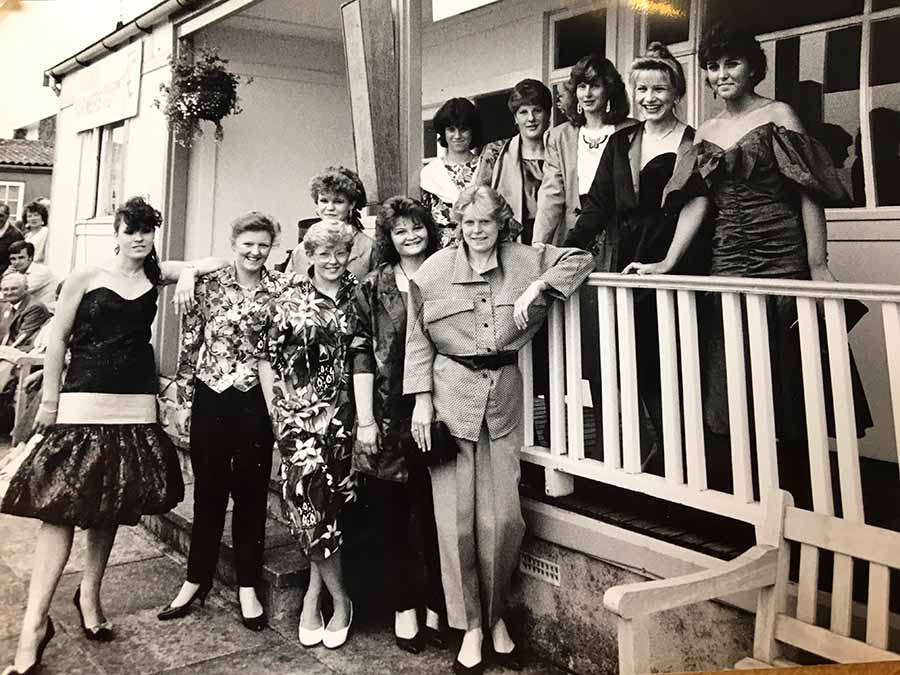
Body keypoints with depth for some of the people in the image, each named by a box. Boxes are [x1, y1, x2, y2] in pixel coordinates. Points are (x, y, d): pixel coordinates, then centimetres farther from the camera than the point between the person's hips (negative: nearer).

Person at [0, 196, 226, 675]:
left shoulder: (157, 275, 9)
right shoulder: (85, 278, 0)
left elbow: (221, 262, 12)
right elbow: (57, 340, 2)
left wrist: (189, 272, -8)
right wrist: (49, 402, -1)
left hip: (136, 408, 4)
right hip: (83, 405, -3)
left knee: (112, 508, 11)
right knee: (60, 507, -6)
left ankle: (89, 596, 28)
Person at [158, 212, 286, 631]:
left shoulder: (280, 289, 1)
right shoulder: (208, 286, 2)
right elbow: (189, 342, 5)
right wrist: (183, 394, 3)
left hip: (256, 402, 0)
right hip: (210, 398, 1)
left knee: (251, 493, 8)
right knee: (208, 491, 11)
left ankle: (248, 586, 21)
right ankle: (197, 579, 26)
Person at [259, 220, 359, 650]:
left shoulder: (356, 296, 7)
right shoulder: (290, 300, 2)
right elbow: (267, 356, 4)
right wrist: (274, 409, -2)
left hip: (342, 413, 2)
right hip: (298, 412, -2)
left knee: (331, 499, 3)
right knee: (310, 495, -9)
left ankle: (313, 596, 19)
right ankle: (340, 600, 7)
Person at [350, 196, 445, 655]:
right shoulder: (373, 288, 5)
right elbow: (361, 355, 1)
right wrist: (365, 421, -4)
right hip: (388, 418, 0)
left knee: (434, 512, 4)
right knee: (391, 515, 6)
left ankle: (434, 607, 19)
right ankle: (404, 607, 20)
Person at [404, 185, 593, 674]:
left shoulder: (523, 260, 7)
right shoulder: (434, 271, 2)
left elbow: (579, 259, 10)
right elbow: (418, 339, 3)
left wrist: (538, 287, -7)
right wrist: (421, 400, -4)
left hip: (503, 396, 2)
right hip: (450, 394, -1)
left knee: (503, 517, 1)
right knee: (457, 517, 1)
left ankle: (497, 617, 23)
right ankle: (470, 628, 14)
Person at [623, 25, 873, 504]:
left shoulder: (778, 116, 2)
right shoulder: (706, 132, 15)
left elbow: (809, 194, -4)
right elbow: (697, 202, 8)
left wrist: (818, 266, -11)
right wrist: (668, 262, -3)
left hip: (781, 256, -4)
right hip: (726, 261, 4)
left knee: (783, 376, -2)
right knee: (729, 383, 4)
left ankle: (797, 497, 11)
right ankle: (733, 496, 16)